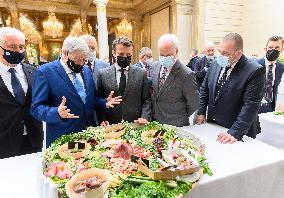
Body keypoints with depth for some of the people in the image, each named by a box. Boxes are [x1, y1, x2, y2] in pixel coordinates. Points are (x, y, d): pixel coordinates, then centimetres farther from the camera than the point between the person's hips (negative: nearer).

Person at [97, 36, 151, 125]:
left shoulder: (141, 73, 1)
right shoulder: (103, 74, 0)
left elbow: (146, 100, 2)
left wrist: (144, 117, -12)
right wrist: (102, 119, -8)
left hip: (135, 125, 0)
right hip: (111, 127, 0)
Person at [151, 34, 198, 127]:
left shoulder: (186, 75, -21)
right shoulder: (156, 67, -1)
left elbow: (193, 105, -12)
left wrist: (182, 118, 0)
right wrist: (154, 114, 8)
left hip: (175, 126, -5)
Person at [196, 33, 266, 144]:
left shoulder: (255, 71, -18)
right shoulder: (216, 65, -1)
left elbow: (251, 105, -22)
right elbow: (204, 90, 9)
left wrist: (235, 132, -26)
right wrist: (201, 112, 2)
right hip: (212, 125, 5)